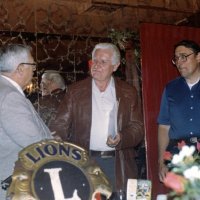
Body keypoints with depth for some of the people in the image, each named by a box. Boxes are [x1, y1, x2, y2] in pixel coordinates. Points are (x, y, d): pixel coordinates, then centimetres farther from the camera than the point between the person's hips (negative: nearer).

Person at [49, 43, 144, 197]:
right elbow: (61, 125, 2)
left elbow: (137, 128, 5)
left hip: (118, 164, 1)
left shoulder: (128, 93, 7)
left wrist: (121, 139, -15)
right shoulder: (76, 91, 5)